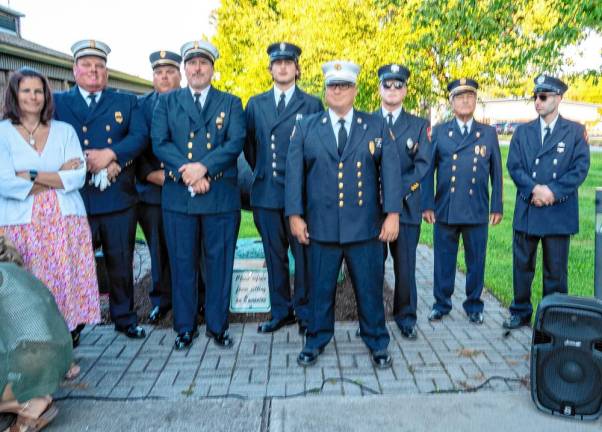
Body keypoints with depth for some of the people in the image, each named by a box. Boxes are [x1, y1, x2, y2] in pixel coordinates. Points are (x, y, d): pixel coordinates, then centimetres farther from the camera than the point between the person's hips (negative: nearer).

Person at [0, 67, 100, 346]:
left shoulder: (64, 131, 12)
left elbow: (79, 177, 0)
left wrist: (32, 176, -8)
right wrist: (59, 177, -6)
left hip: (66, 225, 2)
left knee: (67, 286, 0)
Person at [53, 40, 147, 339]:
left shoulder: (127, 102, 11)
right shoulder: (58, 102, 8)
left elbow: (139, 137, -3)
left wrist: (110, 154, -18)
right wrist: (90, 163, -16)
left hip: (119, 199, 1)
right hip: (76, 199, 0)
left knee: (121, 263, 10)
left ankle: (124, 317, 26)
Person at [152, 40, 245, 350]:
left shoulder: (231, 103, 10)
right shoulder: (166, 102, 12)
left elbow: (236, 142, -4)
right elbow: (159, 143, -1)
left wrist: (203, 167, -18)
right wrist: (186, 171, -16)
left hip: (221, 196, 0)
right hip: (178, 196, 1)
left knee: (219, 262, 6)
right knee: (182, 263, 7)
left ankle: (217, 326, 20)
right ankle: (184, 327, 21)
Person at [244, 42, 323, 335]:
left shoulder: (311, 104, 4)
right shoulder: (256, 104, 13)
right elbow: (249, 145, 18)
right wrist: (260, 171, 13)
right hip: (266, 192, 3)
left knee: (303, 255, 3)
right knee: (274, 256, 10)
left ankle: (304, 313, 17)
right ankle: (281, 311, 23)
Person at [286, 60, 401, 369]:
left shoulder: (376, 126, 6)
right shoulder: (306, 127, 7)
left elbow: (390, 170, 0)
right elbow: (294, 172, 3)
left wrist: (392, 213, -8)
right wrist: (295, 215, -3)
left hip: (365, 227, 0)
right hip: (321, 226, 1)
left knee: (370, 287, 9)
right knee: (320, 288, 10)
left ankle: (377, 343, 28)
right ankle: (316, 341, 29)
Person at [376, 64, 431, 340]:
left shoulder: (419, 126, 10)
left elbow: (423, 164, -1)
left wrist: (399, 189, -14)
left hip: (406, 205, 0)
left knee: (405, 265, 4)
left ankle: (405, 317, 20)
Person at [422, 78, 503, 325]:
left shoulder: (489, 133, 8)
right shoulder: (439, 132, 5)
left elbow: (496, 173, 8)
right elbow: (429, 170, 2)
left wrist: (497, 207, 3)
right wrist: (427, 205, -3)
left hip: (477, 211, 1)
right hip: (445, 210, 0)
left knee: (476, 262, 9)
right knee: (443, 261, 8)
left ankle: (474, 306, 25)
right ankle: (441, 304, 23)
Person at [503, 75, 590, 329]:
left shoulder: (575, 131, 3)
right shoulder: (523, 131, 9)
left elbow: (581, 167, -5)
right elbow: (514, 166, 0)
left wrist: (554, 191, -17)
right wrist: (534, 189, -15)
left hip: (560, 212, -2)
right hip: (527, 210, 2)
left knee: (556, 269, 7)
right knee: (522, 265, 9)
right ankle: (521, 313, 23)